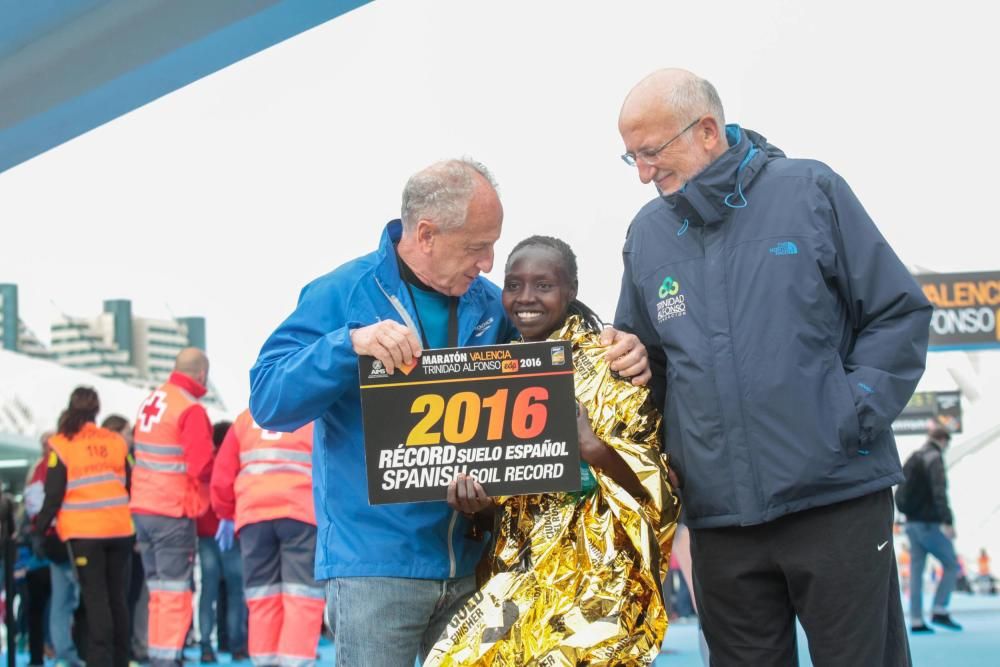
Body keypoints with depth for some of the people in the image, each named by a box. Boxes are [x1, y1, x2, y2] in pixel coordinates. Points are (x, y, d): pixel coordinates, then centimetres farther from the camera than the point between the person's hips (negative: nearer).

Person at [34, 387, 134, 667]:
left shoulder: (61, 444, -4)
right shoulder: (116, 442, 6)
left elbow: (54, 493, -6)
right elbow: (133, 485, 9)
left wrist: (41, 526, 4)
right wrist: (138, 523, 20)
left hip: (83, 531, -3)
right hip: (120, 528, 3)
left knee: (95, 597, 0)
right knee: (118, 596, 11)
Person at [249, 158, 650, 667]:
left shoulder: (490, 306, 10)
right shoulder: (343, 295, -3)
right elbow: (268, 401, -10)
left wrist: (622, 357, -2)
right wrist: (350, 344, -25)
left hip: (473, 562, 5)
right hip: (374, 564, -5)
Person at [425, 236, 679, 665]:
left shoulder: (610, 364, -4)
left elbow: (658, 480, -7)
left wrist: (591, 445, -24)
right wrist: (468, 493, -7)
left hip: (594, 576, -5)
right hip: (514, 572, 5)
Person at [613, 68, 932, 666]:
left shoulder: (809, 191, -2)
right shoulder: (647, 234, 10)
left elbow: (900, 312, -1)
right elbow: (645, 355, 21)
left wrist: (857, 414, -9)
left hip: (838, 498, -3)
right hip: (719, 516, 4)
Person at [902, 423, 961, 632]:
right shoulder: (935, 458, -10)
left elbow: (902, 491, 21)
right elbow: (939, 493, -20)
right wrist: (948, 521, -23)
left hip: (912, 522, 8)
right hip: (930, 523, -8)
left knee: (916, 570, 6)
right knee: (951, 564, 1)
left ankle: (916, 621, 4)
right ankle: (939, 611, -6)